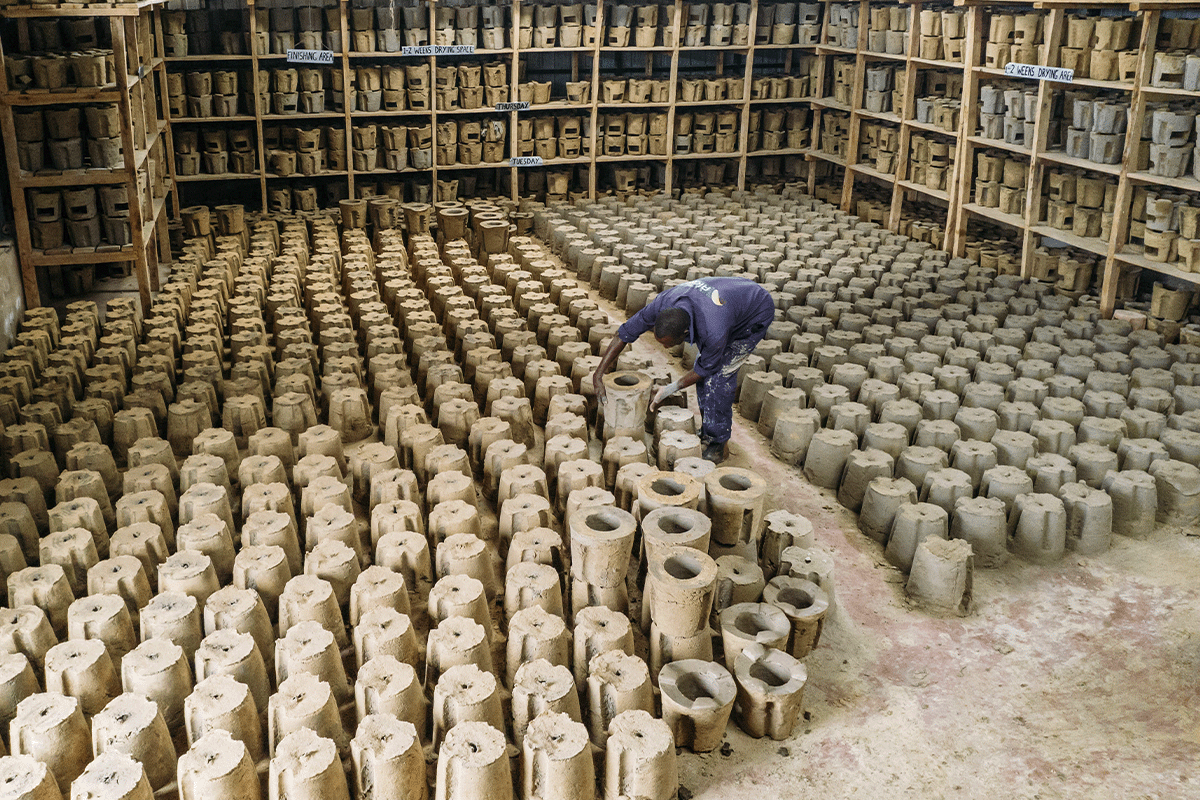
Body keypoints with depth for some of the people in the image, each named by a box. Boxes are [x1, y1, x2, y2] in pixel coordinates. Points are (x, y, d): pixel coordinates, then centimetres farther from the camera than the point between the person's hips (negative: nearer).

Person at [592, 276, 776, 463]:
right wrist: (599, 374, -17)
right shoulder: (663, 304, -29)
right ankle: (708, 429, 23)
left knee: (719, 373, -14)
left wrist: (670, 390, -16)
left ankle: (717, 443, -1)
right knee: (702, 368, 5)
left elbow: (707, 368, -23)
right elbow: (624, 333, -17)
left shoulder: (714, 332, -44)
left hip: (756, 315, -7)